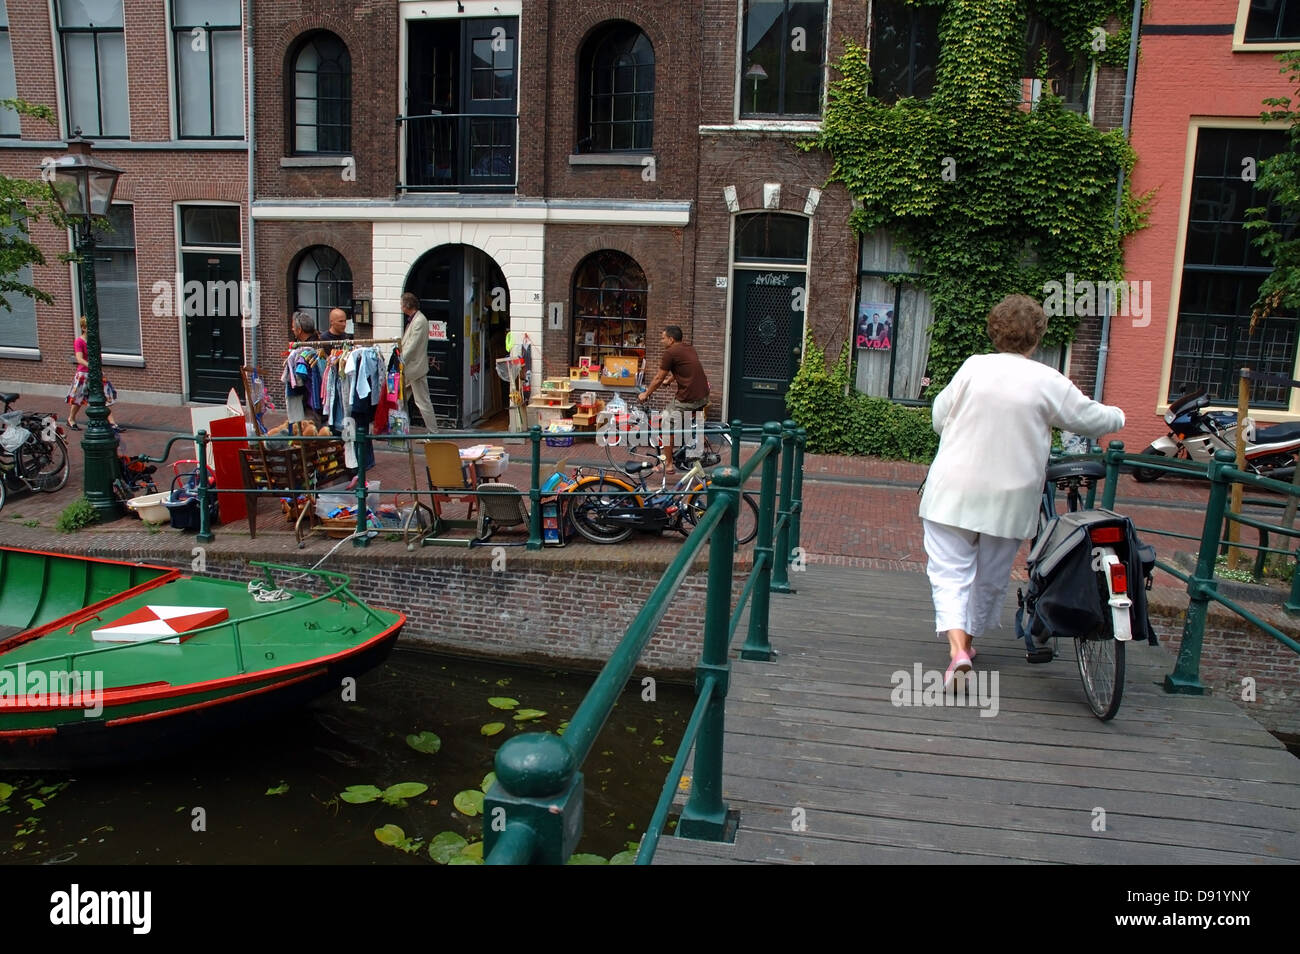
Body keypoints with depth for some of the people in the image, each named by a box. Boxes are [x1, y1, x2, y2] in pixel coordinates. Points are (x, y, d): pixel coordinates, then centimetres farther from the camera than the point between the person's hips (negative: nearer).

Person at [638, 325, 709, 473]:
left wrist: (645, 394, 12)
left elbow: (659, 378, -2)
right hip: (704, 397, 8)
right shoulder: (688, 348, 16)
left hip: (688, 400, -8)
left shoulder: (670, 353, -8)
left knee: (667, 426, 6)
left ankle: (668, 465, 10)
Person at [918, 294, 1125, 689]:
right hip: (1009, 499, 1)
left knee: (950, 570, 4)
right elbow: (1093, 419, 5)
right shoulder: (1048, 382, -6)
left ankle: (957, 648, -13)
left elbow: (939, 416, 3)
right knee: (992, 576, 19)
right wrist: (1117, 416, 27)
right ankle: (970, 638, 34)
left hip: (953, 492, 0)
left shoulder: (973, 367, -4)